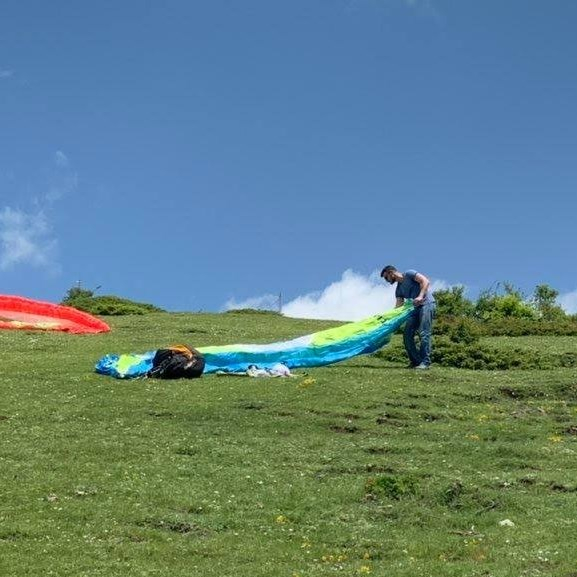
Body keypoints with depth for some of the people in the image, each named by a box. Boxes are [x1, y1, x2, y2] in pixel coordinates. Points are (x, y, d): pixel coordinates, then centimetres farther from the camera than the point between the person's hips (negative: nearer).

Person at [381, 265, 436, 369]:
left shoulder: (409, 274, -3)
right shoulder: (399, 289, 17)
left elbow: (425, 281, -14)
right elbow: (398, 306, 11)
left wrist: (420, 296, -26)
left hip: (427, 304, -9)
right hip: (416, 308, 9)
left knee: (424, 333, -16)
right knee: (407, 334, 2)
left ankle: (425, 362, -15)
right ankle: (416, 361, 7)